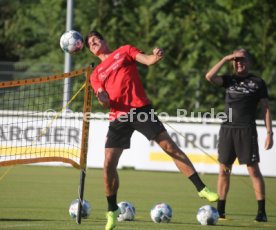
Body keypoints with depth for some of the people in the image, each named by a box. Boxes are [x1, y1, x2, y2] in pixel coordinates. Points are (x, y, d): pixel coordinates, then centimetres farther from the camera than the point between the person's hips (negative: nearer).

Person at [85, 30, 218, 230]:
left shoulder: (124, 51, 13)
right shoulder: (96, 74, 18)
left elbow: (147, 60, -2)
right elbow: (105, 100, 6)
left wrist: (155, 57, -26)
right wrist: (102, 98, -19)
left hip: (140, 109, -3)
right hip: (118, 117, 3)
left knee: (170, 146, -11)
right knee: (109, 163, -5)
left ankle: (202, 189, -8)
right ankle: (112, 211, 11)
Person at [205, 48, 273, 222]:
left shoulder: (257, 82, 4)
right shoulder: (229, 80, 13)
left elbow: (266, 108, 3)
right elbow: (209, 77, -4)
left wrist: (269, 132, -4)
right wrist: (225, 59, -4)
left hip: (247, 130, -4)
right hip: (227, 129, 4)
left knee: (253, 170, -7)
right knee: (224, 169, 5)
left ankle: (262, 211, -5)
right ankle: (220, 210, 11)